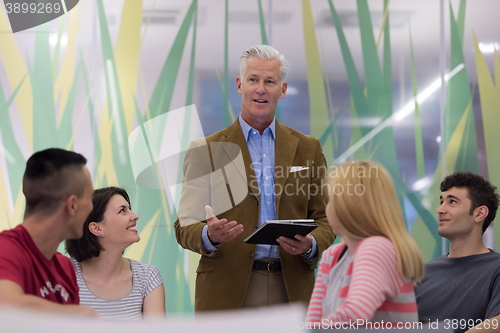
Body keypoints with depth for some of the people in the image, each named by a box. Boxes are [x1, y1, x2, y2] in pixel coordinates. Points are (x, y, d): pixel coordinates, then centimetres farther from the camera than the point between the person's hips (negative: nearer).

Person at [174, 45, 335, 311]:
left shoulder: (307, 149, 13)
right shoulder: (205, 150, 6)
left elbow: (324, 219, 13)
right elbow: (185, 227, 2)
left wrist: (310, 245, -9)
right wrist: (210, 235, -21)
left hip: (292, 289, 2)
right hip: (227, 292, -2)